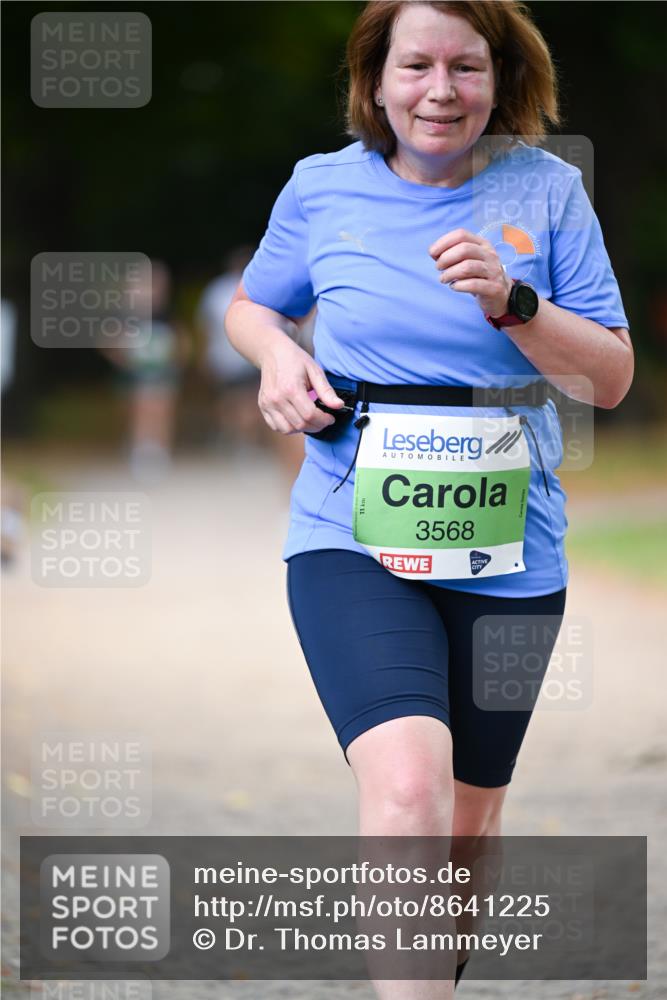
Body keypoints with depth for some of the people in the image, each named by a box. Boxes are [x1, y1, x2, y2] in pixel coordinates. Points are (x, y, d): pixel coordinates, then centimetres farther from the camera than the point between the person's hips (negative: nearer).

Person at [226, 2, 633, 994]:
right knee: (407, 788, -26)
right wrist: (277, 354, -4)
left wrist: (511, 302, -17)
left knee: (466, 820, 15)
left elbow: (612, 377, -1)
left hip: (507, 556, 2)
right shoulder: (322, 188, 1)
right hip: (353, 541, -2)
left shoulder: (547, 190, -1)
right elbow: (250, 305, 19)